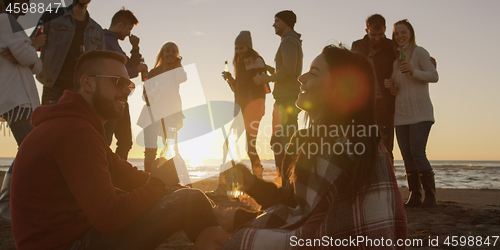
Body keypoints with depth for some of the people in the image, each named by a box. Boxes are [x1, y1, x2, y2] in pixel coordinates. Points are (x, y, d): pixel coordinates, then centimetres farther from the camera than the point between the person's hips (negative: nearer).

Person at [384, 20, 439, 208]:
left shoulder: (419, 52, 0)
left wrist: (413, 71, -25)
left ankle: (430, 197, -6)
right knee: (407, 156, 3)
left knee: (417, 153, -15)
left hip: (420, 113, -6)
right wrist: (390, 86, -1)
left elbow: (434, 76, -10)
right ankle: (415, 196, 9)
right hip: (401, 115, 6)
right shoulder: (396, 59, 19)